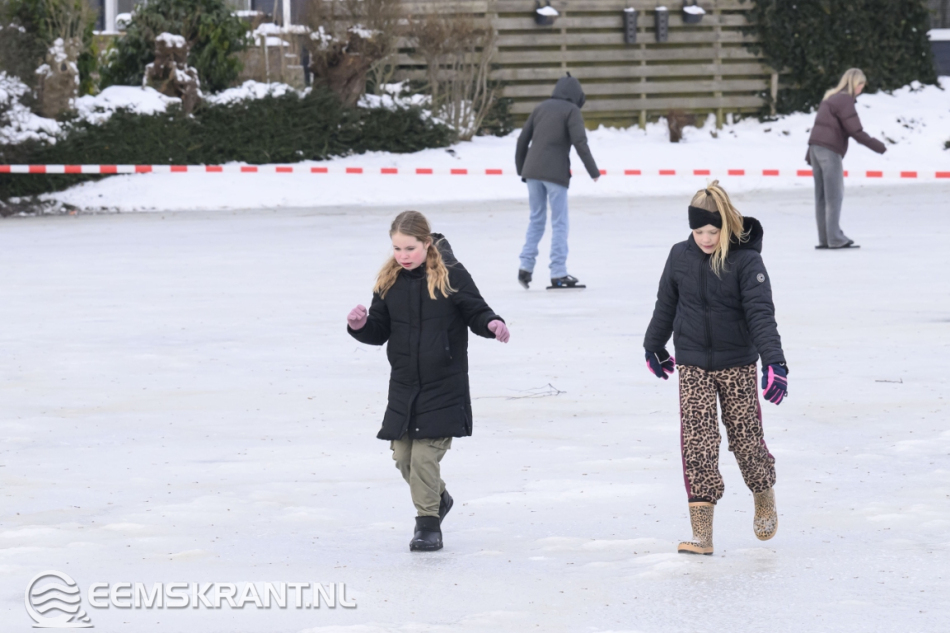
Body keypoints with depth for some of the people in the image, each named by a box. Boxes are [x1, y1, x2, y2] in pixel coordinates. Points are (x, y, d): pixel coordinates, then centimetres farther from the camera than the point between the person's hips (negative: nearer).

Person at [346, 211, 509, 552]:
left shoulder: (451, 276, -7)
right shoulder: (389, 282, 5)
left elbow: (477, 312, -2)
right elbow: (380, 332, 10)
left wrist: (493, 325, -23)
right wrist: (361, 326, -10)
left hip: (443, 386, -5)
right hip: (404, 385, 5)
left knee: (425, 454, -11)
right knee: (403, 455, 8)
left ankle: (428, 522, 1)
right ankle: (438, 498, 34)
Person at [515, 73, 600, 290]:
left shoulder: (541, 107, 14)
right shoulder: (571, 110, -1)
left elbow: (523, 140, 15)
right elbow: (580, 142, -11)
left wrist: (521, 169, 25)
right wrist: (593, 171, -4)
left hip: (533, 170, 5)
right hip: (555, 172, -5)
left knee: (536, 219, 15)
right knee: (559, 223, 0)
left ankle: (526, 267, 8)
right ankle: (558, 274, -1)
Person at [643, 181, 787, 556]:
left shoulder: (746, 261, -13)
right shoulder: (680, 257, -1)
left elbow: (761, 312, -19)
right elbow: (665, 305, 13)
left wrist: (774, 361, -29)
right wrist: (654, 346, 25)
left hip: (737, 364, -2)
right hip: (692, 365, 2)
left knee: (745, 436, 5)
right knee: (697, 441, -7)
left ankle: (765, 500, 35)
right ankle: (702, 533, -8)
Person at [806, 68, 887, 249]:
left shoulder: (830, 98, 18)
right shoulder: (845, 100, -10)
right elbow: (856, 131, -16)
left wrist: (810, 154, 24)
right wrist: (879, 147, -11)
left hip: (816, 147, 9)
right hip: (830, 151, -9)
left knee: (822, 197, 7)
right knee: (834, 197, -6)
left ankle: (824, 239, 7)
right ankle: (835, 239, -7)